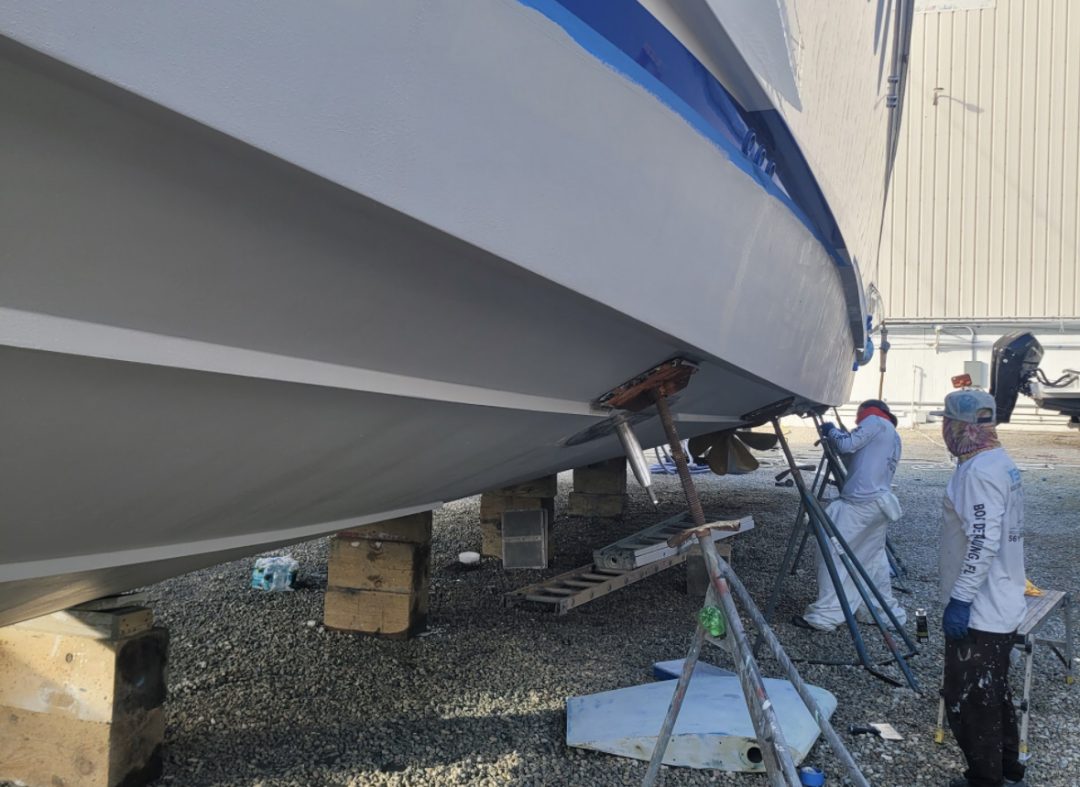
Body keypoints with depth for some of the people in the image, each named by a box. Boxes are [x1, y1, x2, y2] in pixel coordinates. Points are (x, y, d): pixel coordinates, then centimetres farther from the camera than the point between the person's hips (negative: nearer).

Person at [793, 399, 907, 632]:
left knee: (833, 554, -7)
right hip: (878, 503, 9)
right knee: (872, 558, 17)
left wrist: (831, 431, 10)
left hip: (859, 503, -9)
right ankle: (887, 612, 21)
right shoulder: (893, 437, 27)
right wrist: (833, 444, 21)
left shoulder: (875, 421, 3)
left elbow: (848, 445, -8)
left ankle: (824, 616, -8)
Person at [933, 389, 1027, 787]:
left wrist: (960, 598, -25)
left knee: (968, 702, -1)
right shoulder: (998, 462, 11)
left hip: (978, 613, -11)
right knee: (993, 695, 21)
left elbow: (984, 541, -27)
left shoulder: (979, 471, -21)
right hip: (999, 607, 11)